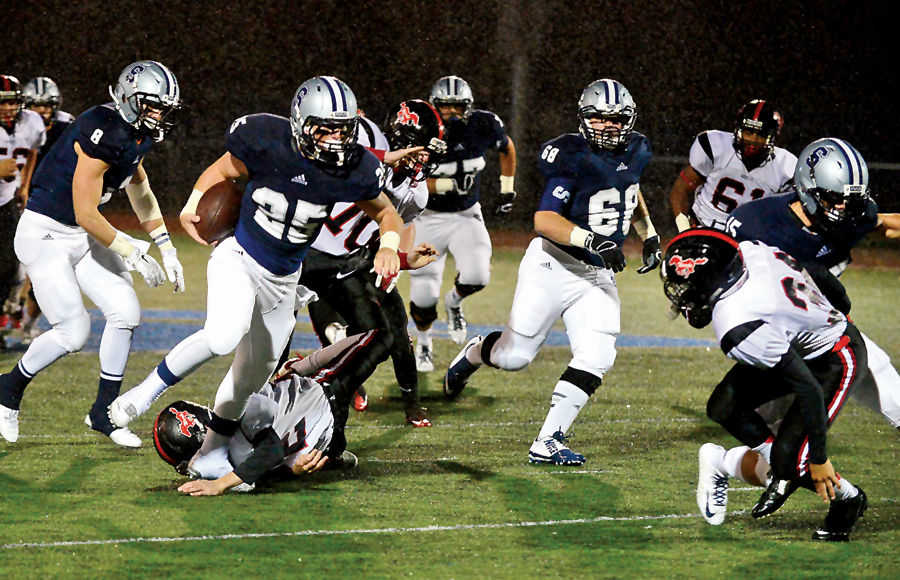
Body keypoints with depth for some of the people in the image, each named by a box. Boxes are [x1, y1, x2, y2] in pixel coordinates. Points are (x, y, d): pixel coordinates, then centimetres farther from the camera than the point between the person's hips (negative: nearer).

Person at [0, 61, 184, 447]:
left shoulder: (138, 134, 2)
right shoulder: (104, 133, -27)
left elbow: (140, 192, 21)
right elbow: (85, 215, -25)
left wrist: (167, 250, 17)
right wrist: (132, 254, -17)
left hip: (83, 236, 9)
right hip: (46, 235, -9)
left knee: (125, 312, 0)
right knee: (73, 332, -8)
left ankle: (104, 411, 14)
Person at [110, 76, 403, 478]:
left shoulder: (356, 170, -14)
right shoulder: (268, 142, -21)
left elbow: (386, 212, 5)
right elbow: (223, 171, -1)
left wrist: (389, 246, -13)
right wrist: (192, 207, -9)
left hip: (282, 279, 4)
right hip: (238, 259, -4)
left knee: (254, 372, 15)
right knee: (223, 336, -33)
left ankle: (211, 453, 35)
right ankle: (149, 389, -12)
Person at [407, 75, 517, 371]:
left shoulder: (483, 125, -10)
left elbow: (507, 149, 12)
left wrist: (507, 190, 13)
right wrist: (447, 183, -29)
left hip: (467, 216, 2)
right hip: (430, 219, -1)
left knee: (476, 276, -22)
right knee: (423, 292, -1)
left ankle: (454, 302, 15)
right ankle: (423, 342, 30)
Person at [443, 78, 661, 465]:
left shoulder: (635, 151, 4)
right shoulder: (573, 157, -19)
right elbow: (544, 219, -28)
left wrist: (649, 233, 19)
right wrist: (591, 238, -40)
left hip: (598, 274, 5)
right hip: (553, 264, -5)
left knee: (596, 358, -12)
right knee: (515, 355, 2)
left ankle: (547, 443, -7)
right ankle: (474, 354, 39)